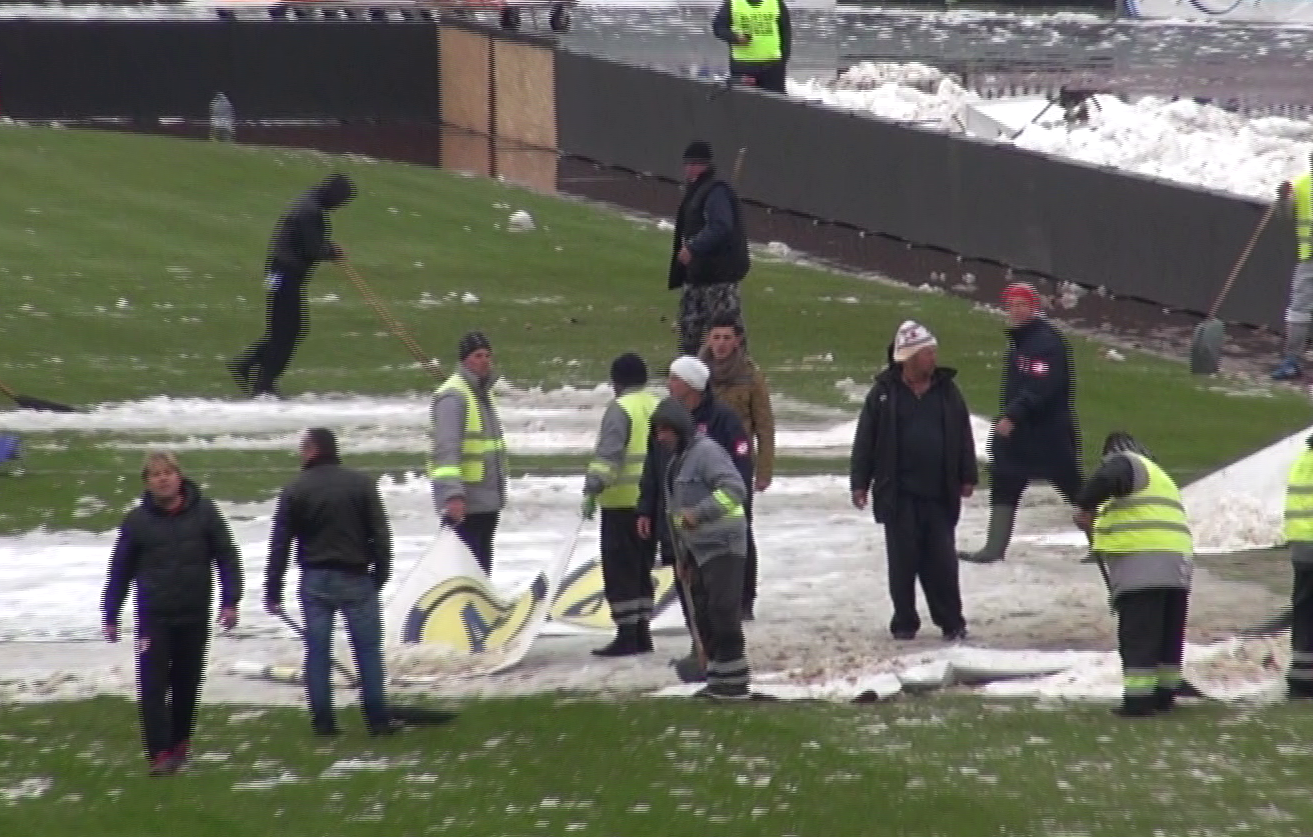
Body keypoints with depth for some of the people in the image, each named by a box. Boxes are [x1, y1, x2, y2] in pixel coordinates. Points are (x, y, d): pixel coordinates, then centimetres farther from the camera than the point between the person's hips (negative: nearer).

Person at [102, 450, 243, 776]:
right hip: (153, 617, -1)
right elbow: (120, 571, 4)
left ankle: (180, 741, 29)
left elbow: (227, 557, 2)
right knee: (153, 685, -8)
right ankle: (160, 752, -5)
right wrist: (110, 616, 6)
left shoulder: (203, 512, -3)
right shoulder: (137, 520, -3)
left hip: (195, 615, 1)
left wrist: (230, 601, -5)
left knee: (187, 684, 11)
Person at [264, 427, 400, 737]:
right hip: (356, 579, 0)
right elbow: (380, 535, -3)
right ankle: (377, 720, 3)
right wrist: (380, 575, 7)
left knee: (317, 652, 7)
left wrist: (273, 591, 2)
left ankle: (322, 721, 7)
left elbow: (279, 545, -3)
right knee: (368, 650, 5)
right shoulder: (362, 484, -3)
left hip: (315, 580, 0)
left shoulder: (295, 490, -3)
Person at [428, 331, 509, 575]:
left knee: (482, 567, 15)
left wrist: (499, 489, 26)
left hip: (488, 500, 10)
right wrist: (453, 495, -32)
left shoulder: (484, 392, 16)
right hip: (464, 504, -10)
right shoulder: (453, 396, -15)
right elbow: (446, 448, -24)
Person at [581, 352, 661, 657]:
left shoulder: (619, 409, -11)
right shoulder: (659, 408, 12)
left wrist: (592, 491, -18)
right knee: (642, 568, 16)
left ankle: (627, 635, -6)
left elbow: (607, 453, -19)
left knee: (619, 569, -3)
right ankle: (642, 632, 17)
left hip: (623, 502, -8)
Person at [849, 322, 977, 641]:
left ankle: (951, 621, 10)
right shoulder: (884, 393, -2)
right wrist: (859, 482, -3)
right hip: (899, 494, -2)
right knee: (903, 560, 3)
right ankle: (905, 622, 12)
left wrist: (968, 477, 7)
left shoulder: (947, 391, 6)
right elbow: (865, 440, -1)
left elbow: (964, 436, 11)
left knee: (942, 560, 3)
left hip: (939, 494, 2)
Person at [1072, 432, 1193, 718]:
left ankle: (1138, 699, -11)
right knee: (1170, 634, 15)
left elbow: (1105, 479, -19)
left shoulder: (1125, 462, 6)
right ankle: (1165, 694, 23)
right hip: (1177, 564, 8)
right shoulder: (1160, 475, 33)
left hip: (1140, 560, -8)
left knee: (1138, 634, -8)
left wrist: (1085, 509, -5)